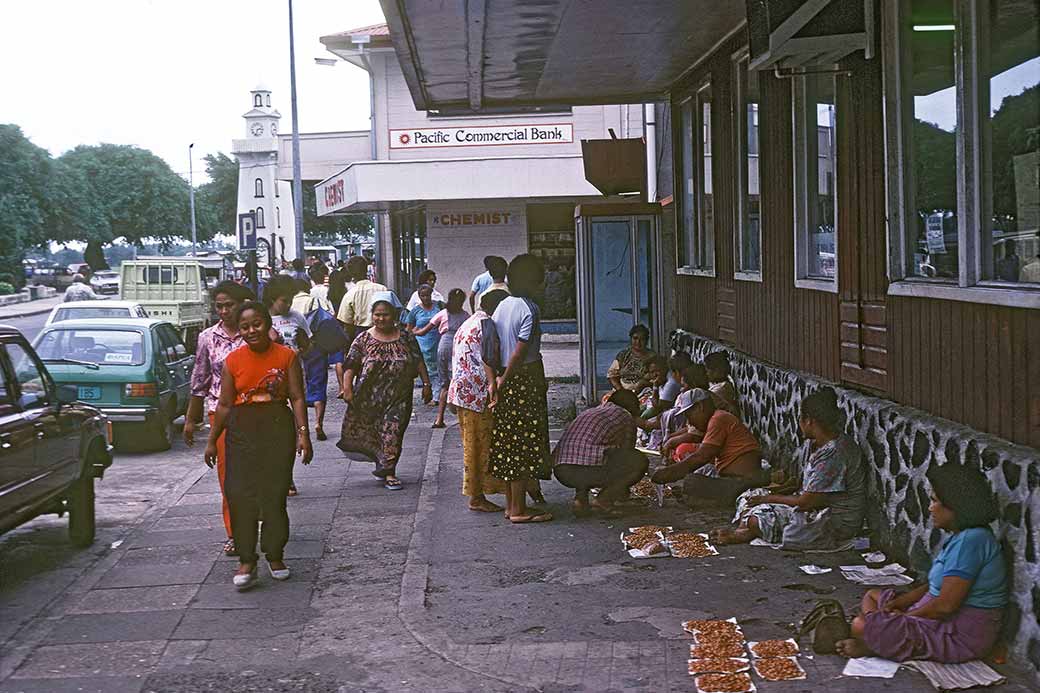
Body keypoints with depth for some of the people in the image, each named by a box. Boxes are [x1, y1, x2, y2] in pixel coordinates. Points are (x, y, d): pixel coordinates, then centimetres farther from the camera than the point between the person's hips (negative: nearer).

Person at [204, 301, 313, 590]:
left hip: (278, 428, -1)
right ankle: (246, 561, 0)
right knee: (240, 496, -5)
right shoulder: (233, 360, 3)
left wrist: (303, 433, -10)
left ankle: (275, 556, 18)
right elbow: (225, 404, 7)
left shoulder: (286, 356, 0)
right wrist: (212, 440, 6)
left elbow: (297, 398, -1)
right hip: (241, 431, 1)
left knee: (275, 495, 4)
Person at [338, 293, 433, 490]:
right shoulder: (363, 340, 0)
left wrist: (426, 384, 1)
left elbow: (419, 362, 6)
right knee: (370, 433, 7)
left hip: (399, 398, 0)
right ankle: (383, 464, 26)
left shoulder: (406, 338, 3)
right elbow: (350, 366, -4)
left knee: (392, 432, -6)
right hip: (370, 398, 0)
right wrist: (347, 388, -13)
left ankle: (389, 472, -1)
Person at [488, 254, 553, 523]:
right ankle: (519, 509, -1)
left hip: (505, 382, 8)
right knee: (524, 444, -4)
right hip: (525, 382, -8)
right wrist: (503, 381, -10)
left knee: (507, 444, 12)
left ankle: (511, 503, 20)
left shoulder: (503, 306, 9)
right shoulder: (529, 309, -14)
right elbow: (520, 352, -19)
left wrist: (494, 380, 7)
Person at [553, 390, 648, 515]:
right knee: (640, 461, 11)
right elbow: (627, 451, 26)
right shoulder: (626, 417, 17)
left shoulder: (588, 412, 35)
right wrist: (623, 488, 42)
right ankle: (603, 500, 3)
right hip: (590, 470, -7)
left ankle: (580, 497, 15)